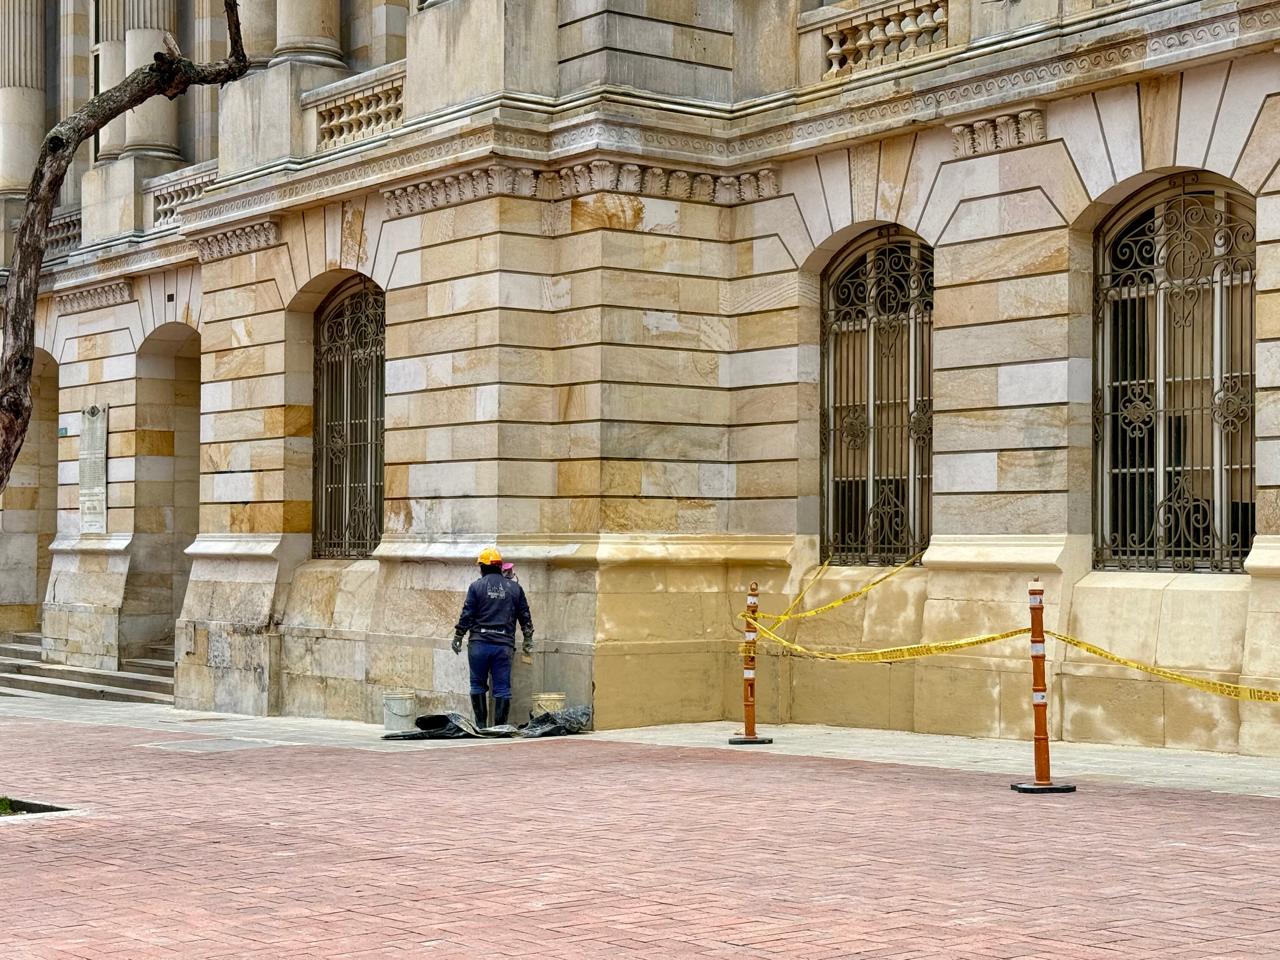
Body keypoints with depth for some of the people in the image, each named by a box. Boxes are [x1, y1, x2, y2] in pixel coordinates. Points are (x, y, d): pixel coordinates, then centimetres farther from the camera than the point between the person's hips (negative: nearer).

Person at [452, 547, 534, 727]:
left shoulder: (476, 587, 0)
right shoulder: (515, 588, 8)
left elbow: (467, 615, -2)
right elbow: (525, 616, 12)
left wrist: (458, 637, 7)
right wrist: (528, 640, 20)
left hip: (479, 643, -1)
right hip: (504, 645, 1)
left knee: (478, 685, 10)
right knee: (502, 688, 3)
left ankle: (481, 725, 9)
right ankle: (500, 726, 0)